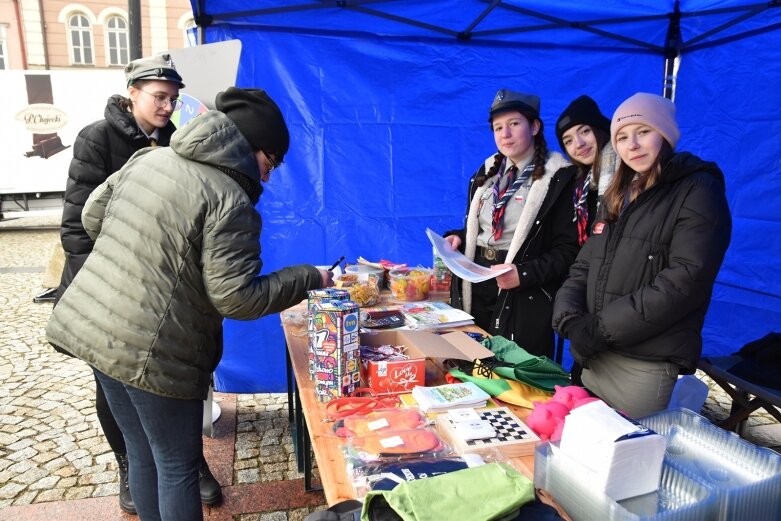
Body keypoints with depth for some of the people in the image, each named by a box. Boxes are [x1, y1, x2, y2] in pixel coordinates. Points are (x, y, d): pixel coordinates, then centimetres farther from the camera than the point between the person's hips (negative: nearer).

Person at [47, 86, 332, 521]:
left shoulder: (151, 157, 6)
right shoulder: (230, 200, -18)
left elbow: (93, 215, 15)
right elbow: (235, 298, -18)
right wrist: (309, 278, -9)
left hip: (92, 328, 8)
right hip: (153, 352, -8)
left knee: (143, 457, 23)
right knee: (178, 468, 12)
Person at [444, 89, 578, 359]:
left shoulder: (558, 179, -7)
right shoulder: (486, 173, 13)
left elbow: (567, 250, -11)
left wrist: (524, 274, -22)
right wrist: (458, 238, 0)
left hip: (522, 303, -5)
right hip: (472, 293, 6)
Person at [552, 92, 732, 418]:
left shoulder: (698, 191, -6)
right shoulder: (620, 196, 16)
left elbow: (685, 279, -18)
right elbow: (585, 265, 9)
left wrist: (601, 328, -18)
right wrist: (569, 317, -10)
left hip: (649, 368, -6)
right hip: (595, 358, 7)